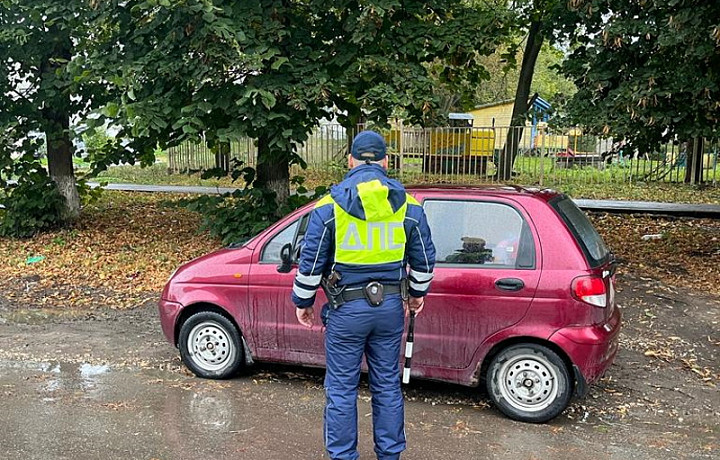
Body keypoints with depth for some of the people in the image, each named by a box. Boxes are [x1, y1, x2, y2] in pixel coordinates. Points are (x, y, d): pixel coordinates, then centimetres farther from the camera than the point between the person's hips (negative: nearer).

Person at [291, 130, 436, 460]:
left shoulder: (329, 206, -8)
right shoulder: (408, 206, 0)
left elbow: (310, 262, -5)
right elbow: (424, 259, 8)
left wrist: (303, 302, 9)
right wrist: (418, 293, 24)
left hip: (346, 309, -3)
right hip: (390, 307, 3)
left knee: (341, 389, 9)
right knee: (387, 385, 16)